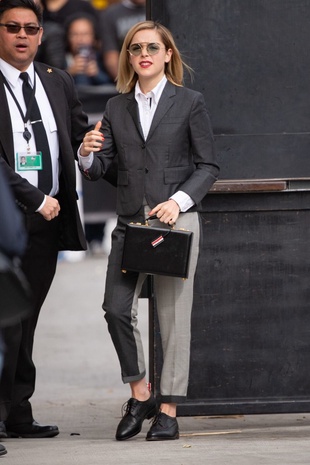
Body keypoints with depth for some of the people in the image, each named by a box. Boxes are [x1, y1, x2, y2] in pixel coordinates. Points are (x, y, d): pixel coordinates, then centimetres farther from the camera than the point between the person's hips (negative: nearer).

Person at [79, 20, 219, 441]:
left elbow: (208, 166, 1)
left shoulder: (189, 103, 2)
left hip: (177, 219, -3)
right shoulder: (117, 108, 12)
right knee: (116, 308, -8)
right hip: (130, 221, 3)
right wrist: (87, 154, -14)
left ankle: (168, 411, 4)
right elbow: (98, 170, 9)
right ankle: (140, 395, 11)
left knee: (174, 316, -2)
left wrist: (179, 200, -14)